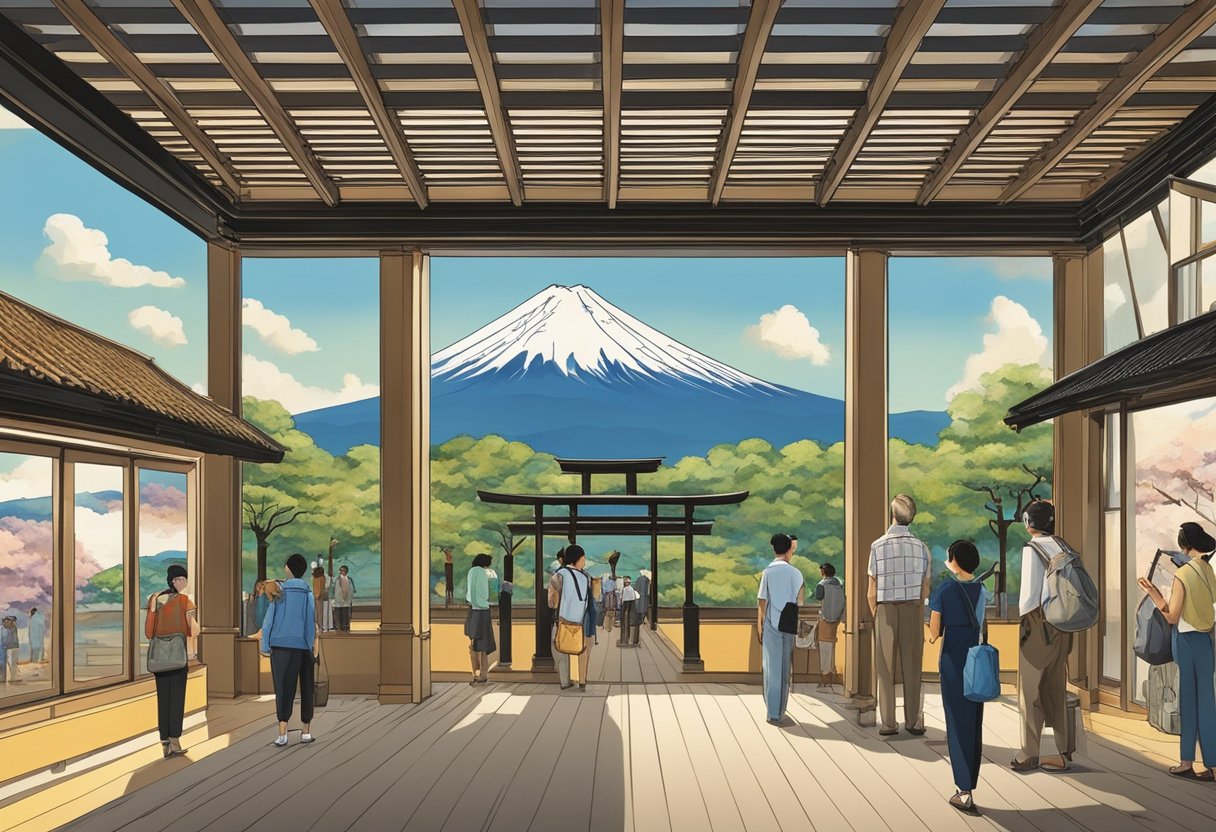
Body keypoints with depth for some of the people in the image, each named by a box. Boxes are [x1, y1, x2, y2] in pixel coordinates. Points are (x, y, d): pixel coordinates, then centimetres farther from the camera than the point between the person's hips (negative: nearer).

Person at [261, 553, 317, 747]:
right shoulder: (308, 594, 0)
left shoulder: (279, 592, -2)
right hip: (302, 646, 1)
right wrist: (310, 647, 6)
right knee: (306, 688, 11)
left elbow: (268, 621, -5)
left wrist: (265, 646, -1)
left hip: (281, 646, -1)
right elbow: (311, 624, -1)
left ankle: (282, 732, -13)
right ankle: (306, 732, 15)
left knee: (283, 688, 0)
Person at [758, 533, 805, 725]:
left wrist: (759, 626, 3)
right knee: (785, 668, 11)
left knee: (772, 668, 2)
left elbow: (762, 602, -5)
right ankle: (781, 711, 18)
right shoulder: (795, 573, 1)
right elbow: (799, 603, 2)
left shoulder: (767, 572, -5)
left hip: (771, 625, -2)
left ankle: (773, 713, -1)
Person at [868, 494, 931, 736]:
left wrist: (876, 616, 9)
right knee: (912, 668, 8)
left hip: (886, 610, -1)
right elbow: (925, 590, 2)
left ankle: (888, 723, 6)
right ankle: (913, 721, 9)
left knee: (886, 670, 6)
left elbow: (872, 592, -5)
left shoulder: (878, 546, -8)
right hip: (913, 609, 1)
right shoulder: (921, 547, -2)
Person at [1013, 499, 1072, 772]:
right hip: (1062, 625, 6)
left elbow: (1030, 590, -14)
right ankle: (1063, 752, 17)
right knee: (1056, 689, 13)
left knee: (1031, 690, 3)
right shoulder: (1062, 548, 4)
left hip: (1038, 623, -6)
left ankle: (1029, 754, 7)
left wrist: (1023, 617, 1)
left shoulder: (1032, 548, -12)